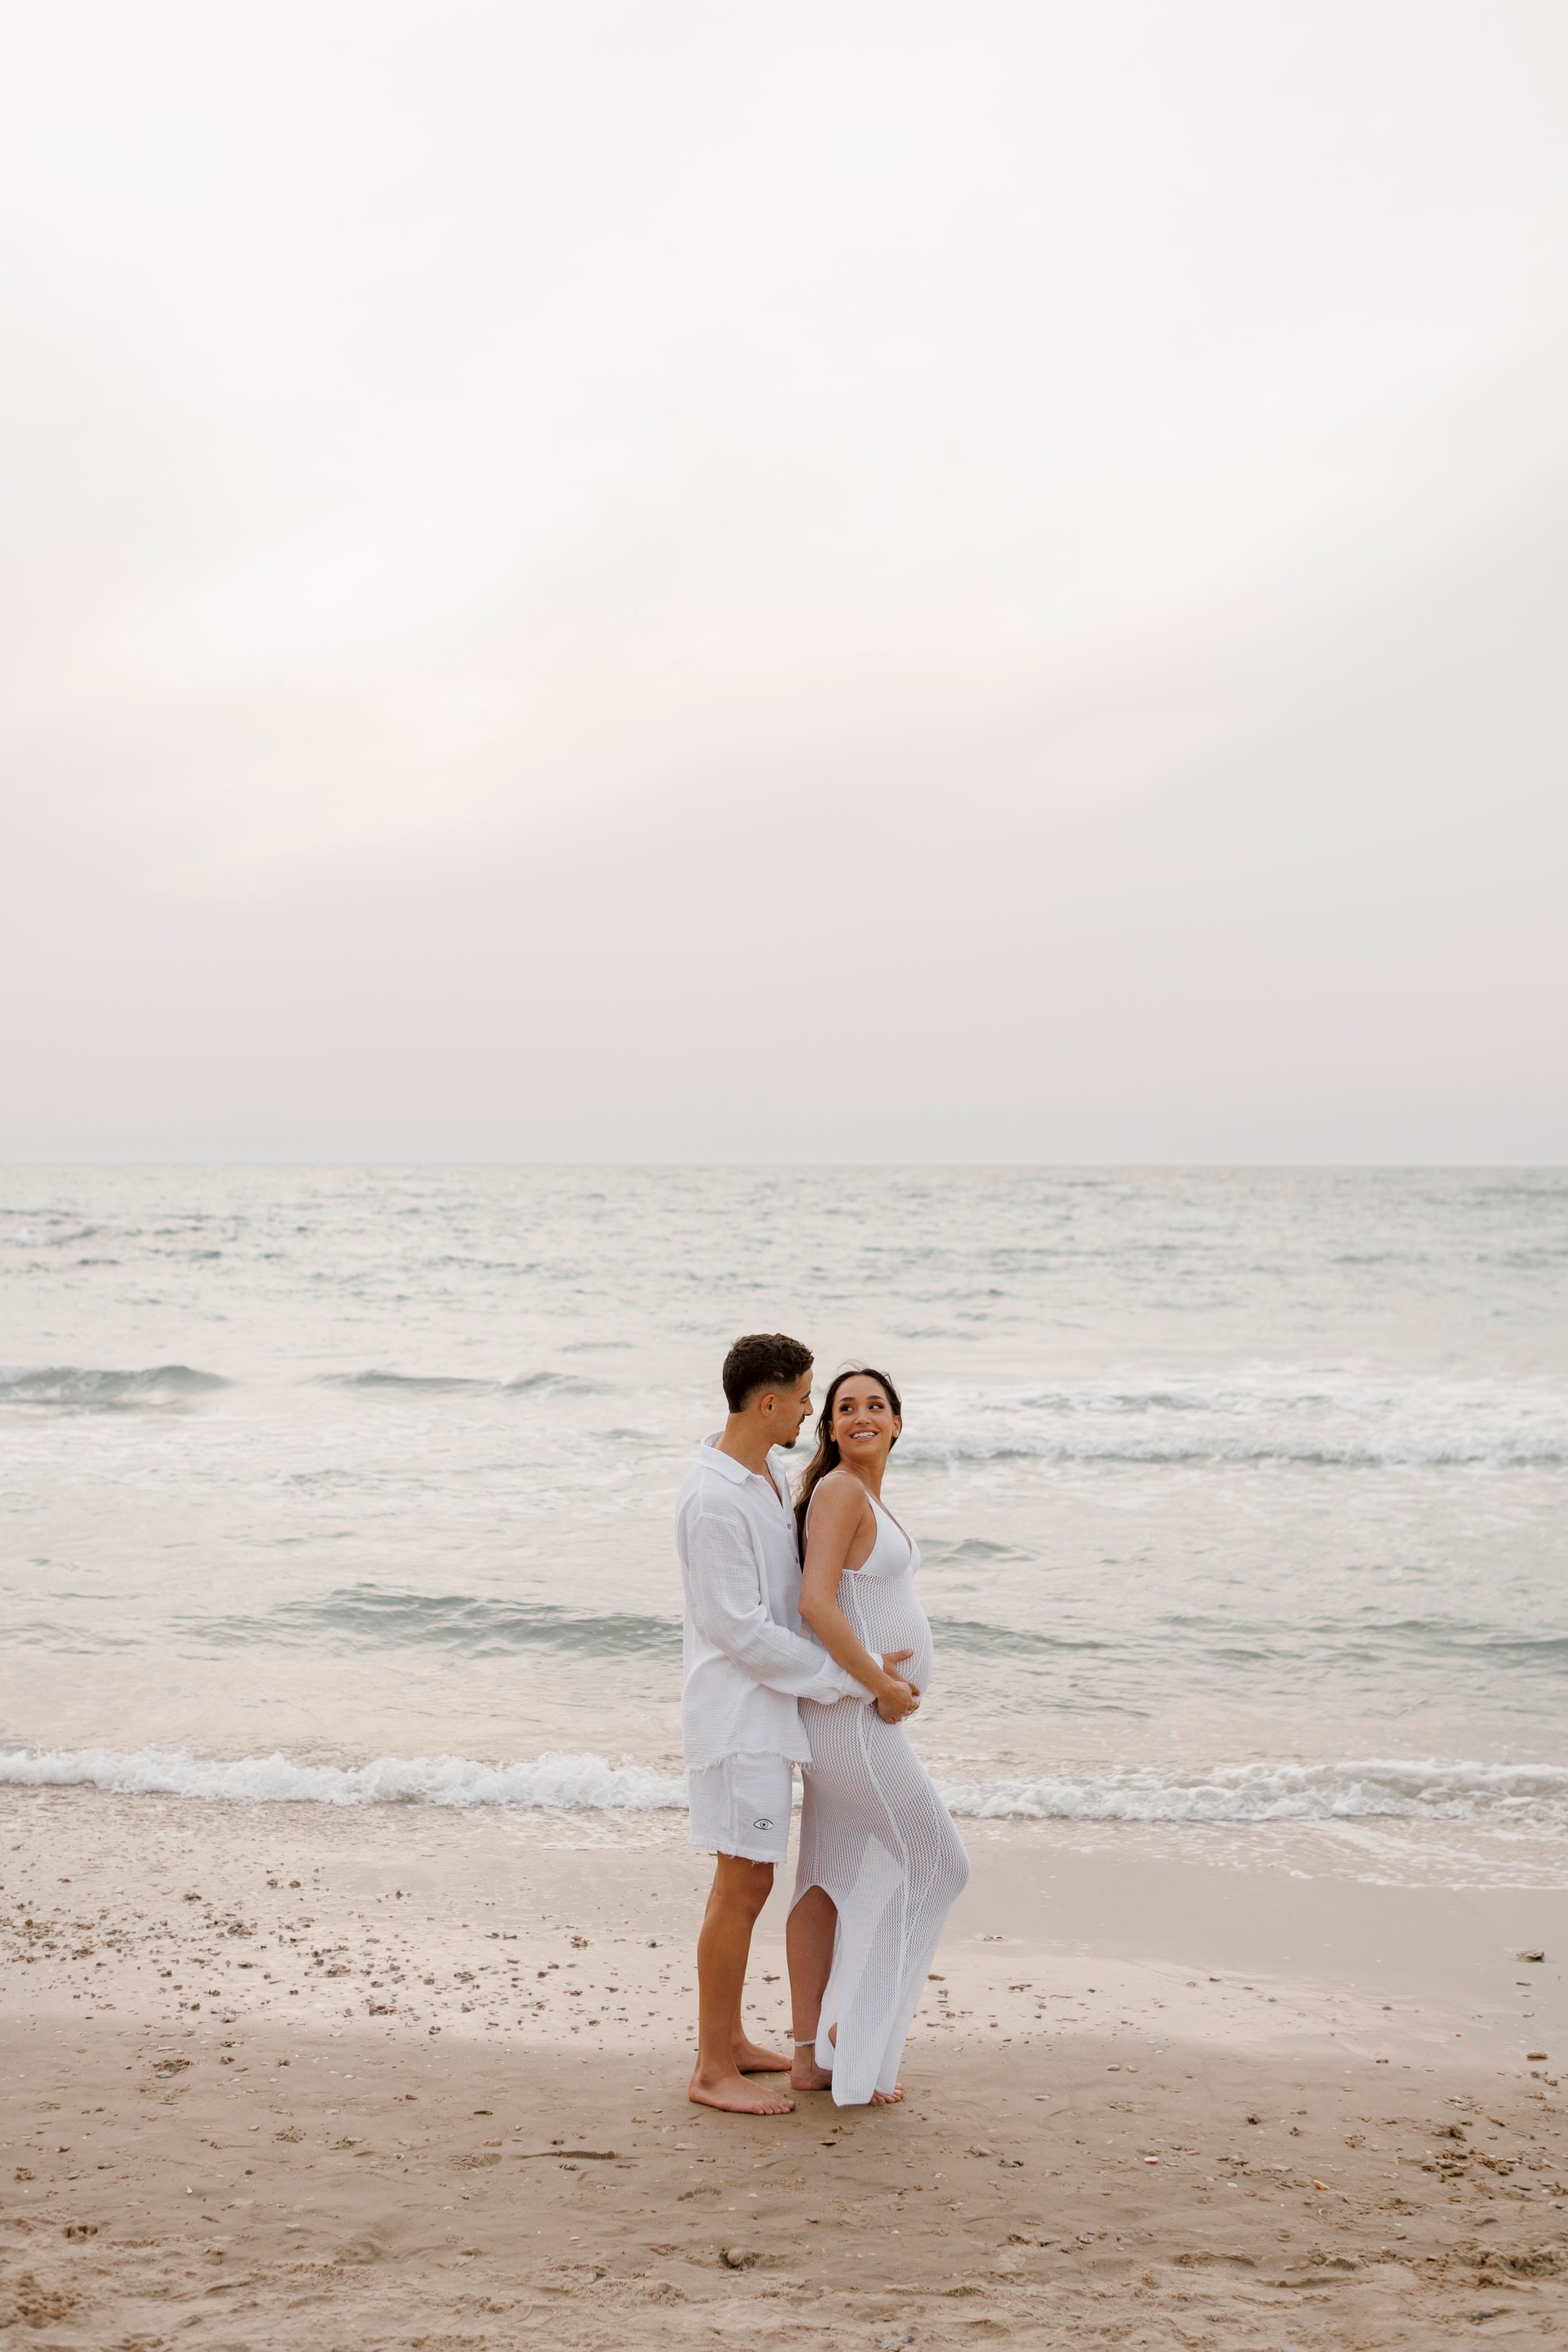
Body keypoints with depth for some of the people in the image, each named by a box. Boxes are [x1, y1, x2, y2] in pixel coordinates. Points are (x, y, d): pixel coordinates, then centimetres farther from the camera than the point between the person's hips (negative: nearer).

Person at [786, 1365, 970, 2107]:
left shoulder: (865, 1497, 13)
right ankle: (852, 2035, 9)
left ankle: (812, 2057, 18)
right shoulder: (840, 1491, -17)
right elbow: (816, 1603, -27)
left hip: (852, 1716, 9)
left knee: (830, 1883, 11)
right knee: (933, 1862, 2)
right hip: (853, 1717, -9)